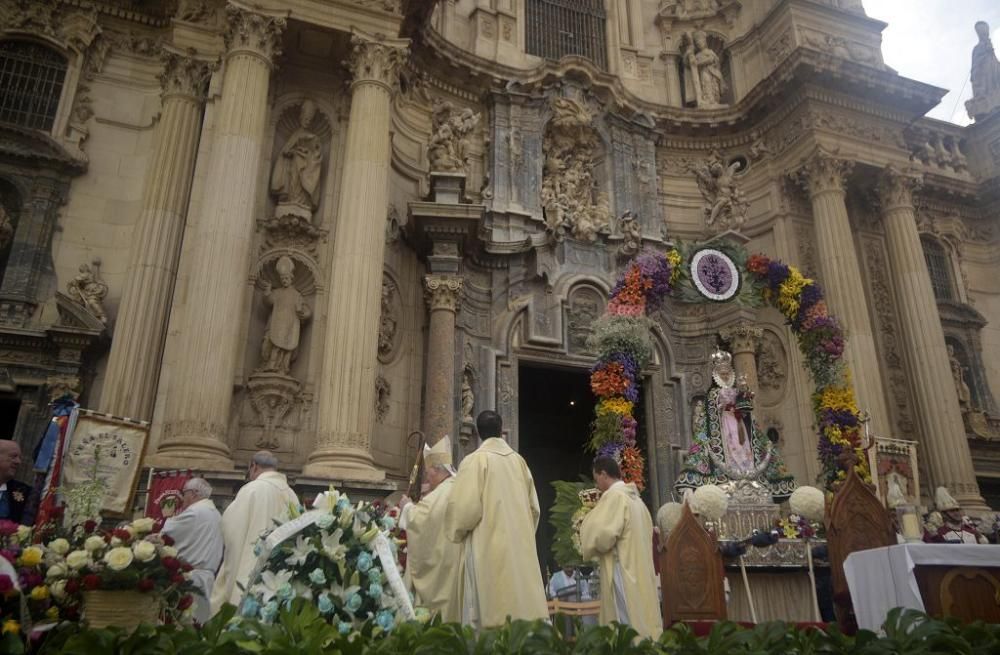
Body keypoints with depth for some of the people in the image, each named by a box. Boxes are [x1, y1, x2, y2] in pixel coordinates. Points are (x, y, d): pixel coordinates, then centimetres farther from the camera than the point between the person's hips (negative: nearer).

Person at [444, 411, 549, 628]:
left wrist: (457, 533, 4)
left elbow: (464, 506, -15)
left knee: (492, 615, -2)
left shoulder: (475, 460, -8)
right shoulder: (519, 461, 8)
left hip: (488, 548, -5)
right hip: (520, 548, 5)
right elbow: (534, 507, 12)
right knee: (521, 603, 9)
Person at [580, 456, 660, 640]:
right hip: (639, 570, 9)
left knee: (627, 629, -6)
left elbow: (602, 534, -22)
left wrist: (589, 521, -2)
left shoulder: (614, 496, -13)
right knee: (641, 621, 10)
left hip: (622, 571, -9)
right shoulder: (635, 497, 14)